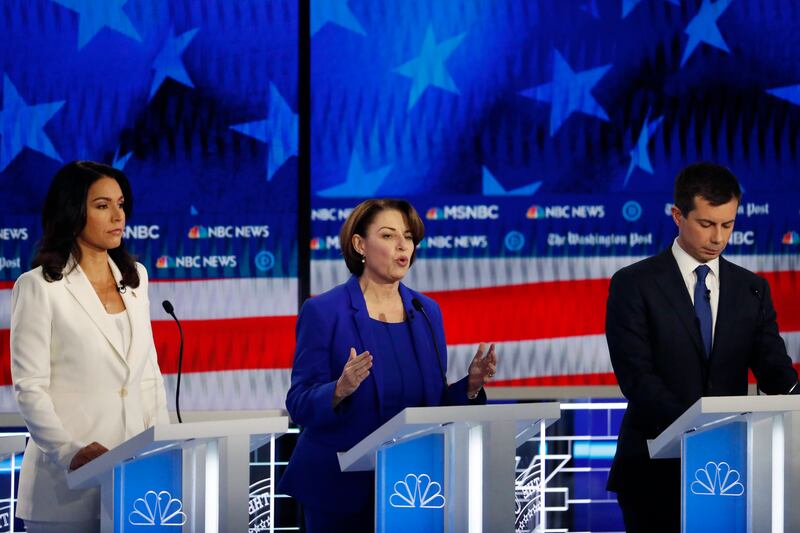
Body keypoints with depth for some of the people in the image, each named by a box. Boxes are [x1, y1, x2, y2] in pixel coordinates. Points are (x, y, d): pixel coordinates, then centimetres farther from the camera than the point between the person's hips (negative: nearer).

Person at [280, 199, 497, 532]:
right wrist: (340, 390, -30)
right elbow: (300, 404, -11)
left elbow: (435, 404, 10)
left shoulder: (426, 312, 7)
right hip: (340, 487, -4)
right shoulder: (323, 312, -8)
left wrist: (470, 385, -9)